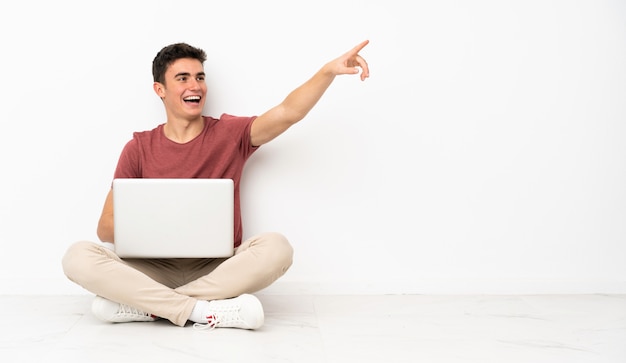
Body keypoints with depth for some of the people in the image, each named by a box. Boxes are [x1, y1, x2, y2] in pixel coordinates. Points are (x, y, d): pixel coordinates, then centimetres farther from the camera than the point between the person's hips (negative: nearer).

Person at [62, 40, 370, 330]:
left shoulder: (230, 134, 4)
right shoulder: (139, 149, 5)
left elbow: (288, 112, -12)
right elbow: (106, 228, 2)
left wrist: (328, 70, -28)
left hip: (219, 268, 0)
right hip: (157, 270, 1)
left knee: (276, 247, -30)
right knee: (78, 255, -23)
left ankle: (143, 304, -26)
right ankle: (202, 310, -29)